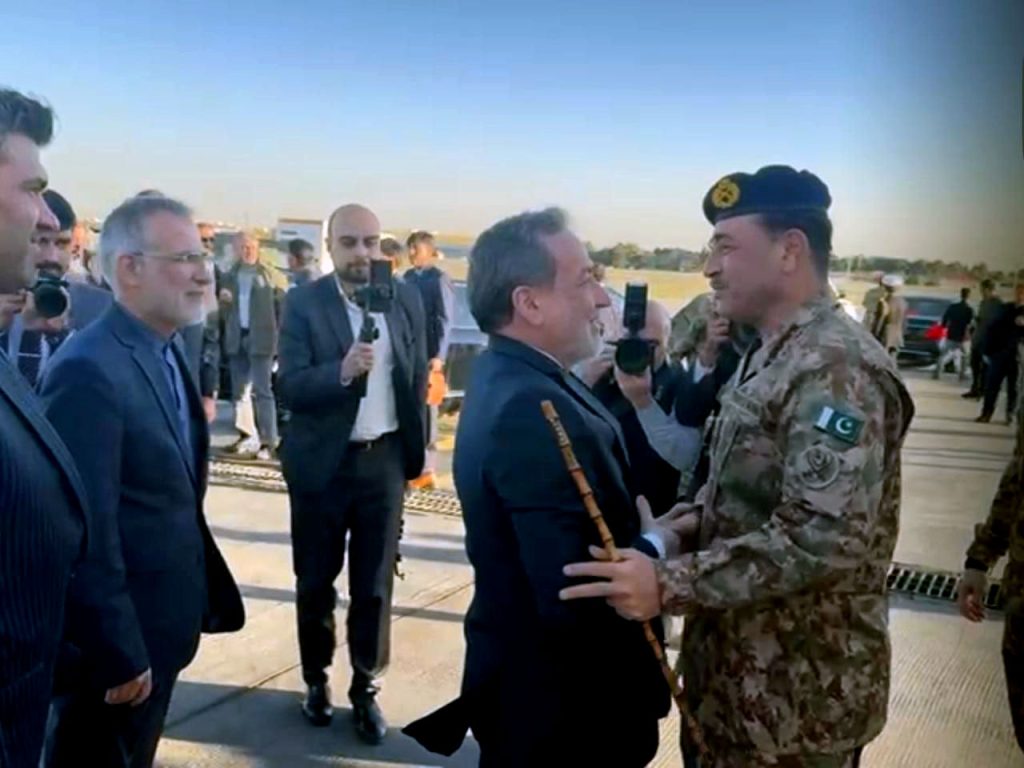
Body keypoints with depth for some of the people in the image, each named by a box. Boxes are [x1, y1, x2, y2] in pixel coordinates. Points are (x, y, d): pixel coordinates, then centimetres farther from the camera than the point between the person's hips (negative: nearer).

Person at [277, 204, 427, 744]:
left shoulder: (407, 299, 0)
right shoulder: (303, 303, -9)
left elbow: (418, 379, 7)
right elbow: (291, 387, -16)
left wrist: (416, 451, 8)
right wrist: (342, 370, -33)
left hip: (383, 459, 2)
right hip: (322, 461, -1)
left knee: (375, 583, 9)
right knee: (315, 580, 14)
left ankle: (366, 688, 25)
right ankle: (316, 679, 34)